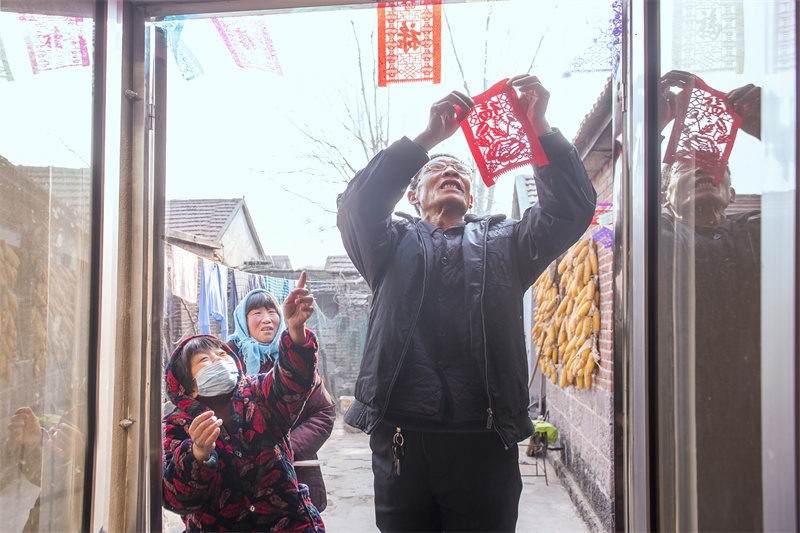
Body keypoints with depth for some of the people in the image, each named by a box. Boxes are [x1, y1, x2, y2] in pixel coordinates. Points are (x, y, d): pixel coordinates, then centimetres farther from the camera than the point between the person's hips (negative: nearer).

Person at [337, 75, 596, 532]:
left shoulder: (502, 242, 18)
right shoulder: (395, 242, 16)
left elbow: (570, 210, 2)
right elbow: (358, 204, -5)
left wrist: (540, 128, -10)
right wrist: (429, 137, -11)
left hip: (484, 439, 1)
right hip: (402, 436, 0)